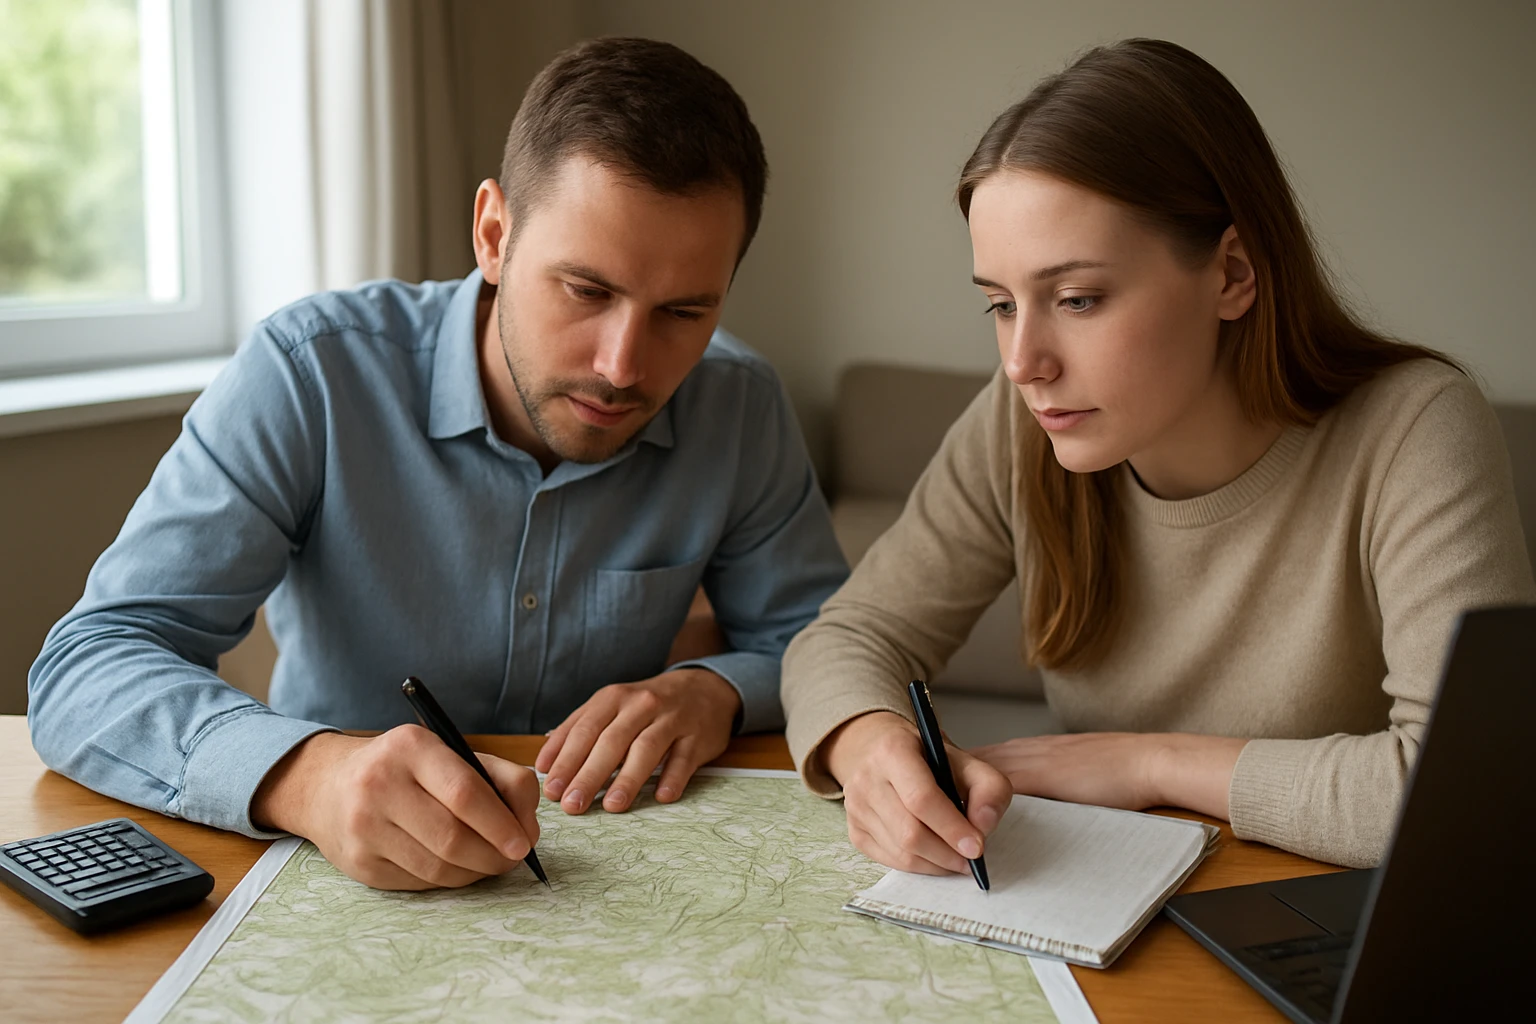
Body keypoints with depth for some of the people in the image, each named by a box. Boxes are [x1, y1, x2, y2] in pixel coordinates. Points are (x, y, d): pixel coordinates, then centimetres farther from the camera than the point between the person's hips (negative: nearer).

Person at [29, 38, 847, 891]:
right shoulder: (312, 374, -17)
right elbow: (85, 666, -22)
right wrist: (306, 774, -41)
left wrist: (715, 691, -19)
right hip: (341, 883, -1)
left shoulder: (740, 409, -7)